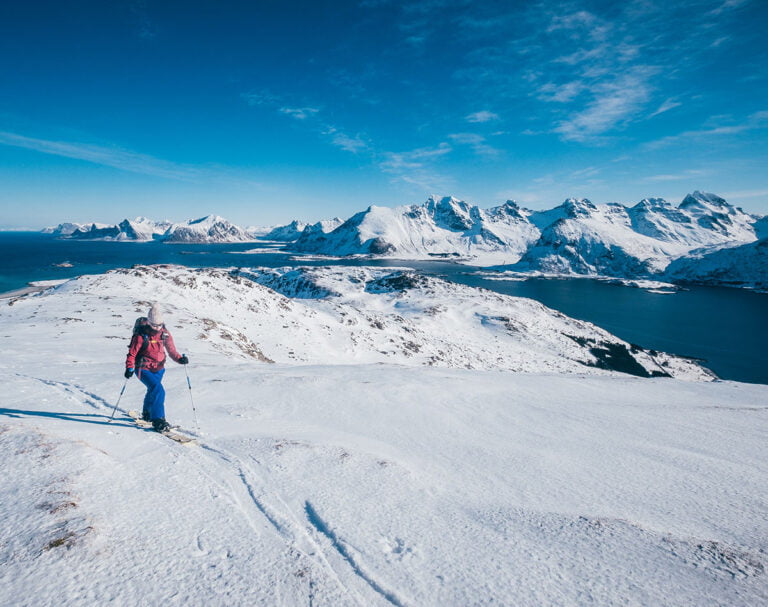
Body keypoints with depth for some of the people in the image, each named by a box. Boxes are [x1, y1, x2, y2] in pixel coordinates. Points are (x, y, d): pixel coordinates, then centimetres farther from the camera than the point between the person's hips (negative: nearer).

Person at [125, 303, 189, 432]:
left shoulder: (165, 334, -4)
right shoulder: (141, 335, -17)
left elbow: (171, 350, 3)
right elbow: (132, 353, -12)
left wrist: (179, 358, -14)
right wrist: (129, 367, -23)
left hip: (158, 369, 6)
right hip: (143, 369, -6)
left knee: (153, 391, 23)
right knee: (158, 390, -24)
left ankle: (147, 414, 49)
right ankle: (158, 420, -18)